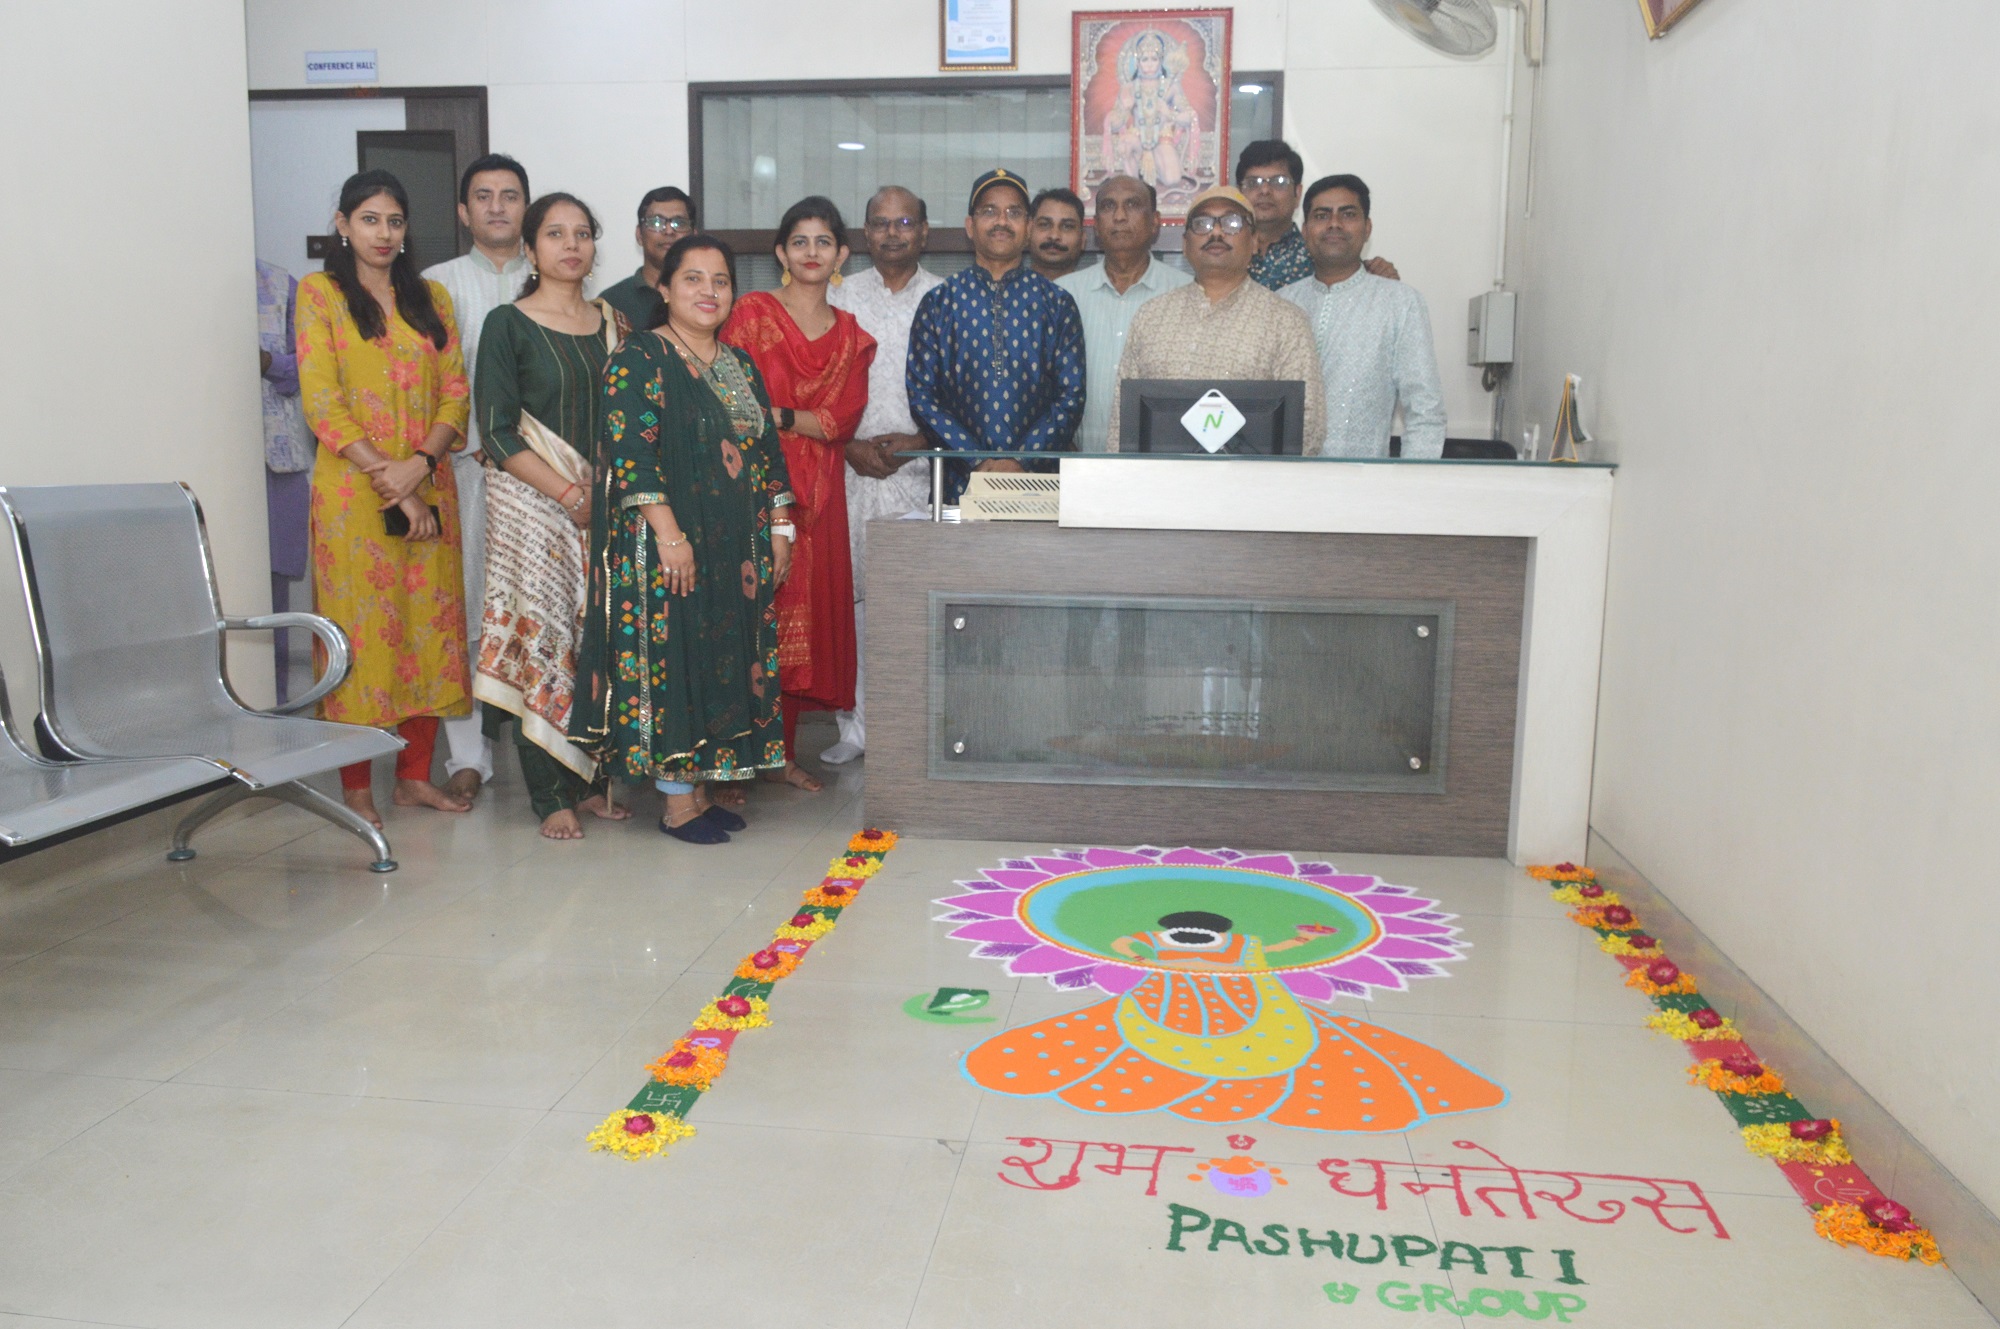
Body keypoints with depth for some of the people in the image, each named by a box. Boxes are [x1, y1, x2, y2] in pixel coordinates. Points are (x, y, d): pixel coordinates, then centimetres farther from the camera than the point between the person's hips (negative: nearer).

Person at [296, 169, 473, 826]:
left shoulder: (431, 297, 14)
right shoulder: (320, 293, 2)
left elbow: (455, 392, 6)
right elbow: (321, 401, -7)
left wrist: (420, 464, -11)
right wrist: (387, 477, -14)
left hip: (429, 490, 4)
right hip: (352, 493, -4)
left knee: (428, 628, 5)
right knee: (359, 631, -1)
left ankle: (415, 774, 16)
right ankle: (356, 787, 7)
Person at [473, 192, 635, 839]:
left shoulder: (613, 323, 13)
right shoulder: (508, 325, -1)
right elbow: (497, 432, -8)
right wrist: (570, 494, -13)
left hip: (604, 504, 4)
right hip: (532, 502, -4)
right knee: (541, 637, -4)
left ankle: (594, 778, 16)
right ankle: (551, 797, 3)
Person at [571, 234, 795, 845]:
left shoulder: (741, 365, 15)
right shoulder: (639, 359, -6)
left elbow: (767, 452, 17)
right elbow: (630, 452, -16)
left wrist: (780, 528, 11)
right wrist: (669, 534, -22)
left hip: (737, 548, 7)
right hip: (670, 543, -7)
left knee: (726, 654, 9)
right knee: (672, 653, -4)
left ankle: (699, 787, 19)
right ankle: (677, 801, 4)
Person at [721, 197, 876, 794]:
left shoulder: (851, 336, 13)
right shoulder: (751, 313, 3)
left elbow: (842, 418, 0)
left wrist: (778, 416, -14)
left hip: (817, 493, 4)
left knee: (807, 614, 4)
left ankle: (782, 751, 15)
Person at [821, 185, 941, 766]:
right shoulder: (839, 297, 11)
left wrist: (920, 441, -8)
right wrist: (850, 445, -6)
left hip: (924, 470, -1)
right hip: (851, 469, 1)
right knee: (851, 595, 1)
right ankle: (855, 726, 10)